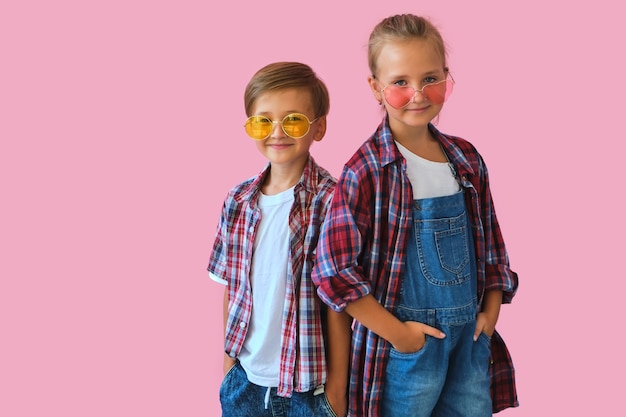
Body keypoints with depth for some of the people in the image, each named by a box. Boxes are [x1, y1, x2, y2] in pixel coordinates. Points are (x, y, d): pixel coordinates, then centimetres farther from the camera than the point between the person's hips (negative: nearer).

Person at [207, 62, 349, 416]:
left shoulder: (330, 201, -14)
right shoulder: (238, 201, 0)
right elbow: (232, 290, 8)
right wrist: (228, 361, 10)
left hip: (307, 386, -4)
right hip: (244, 379, 4)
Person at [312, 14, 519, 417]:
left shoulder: (467, 159, 4)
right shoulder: (366, 171, -14)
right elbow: (334, 273, -17)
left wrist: (490, 314, 4)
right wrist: (397, 334, -13)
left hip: (471, 339, 5)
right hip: (409, 347, -5)